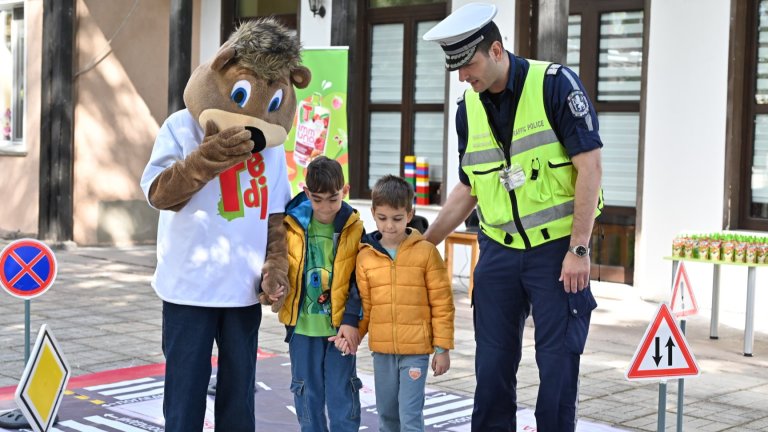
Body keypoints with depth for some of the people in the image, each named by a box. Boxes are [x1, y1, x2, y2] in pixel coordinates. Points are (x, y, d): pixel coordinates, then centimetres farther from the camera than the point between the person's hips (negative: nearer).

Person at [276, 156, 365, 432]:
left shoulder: (353, 228, -5)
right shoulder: (292, 225, -4)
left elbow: (358, 280, -3)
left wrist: (351, 319, -9)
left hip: (340, 325, -1)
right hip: (302, 324, 2)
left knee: (342, 393, 5)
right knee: (307, 391, 12)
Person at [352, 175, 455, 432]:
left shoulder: (426, 252, -6)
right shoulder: (365, 256, 2)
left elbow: (442, 303, -3)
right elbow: (363, 304, 9)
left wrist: (443, 348, -3)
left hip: (416, 349, -4)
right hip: (381, 349, 4)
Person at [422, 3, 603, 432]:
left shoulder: (555, 83, -10)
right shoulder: (469, 108, 7)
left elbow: (590, 165, -13)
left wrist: (578, 249, -16)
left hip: (557, 248, -5)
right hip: (499, 252, 5)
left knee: (558, 363, 0)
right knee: (492, 364, 8)